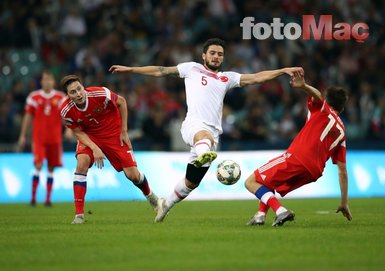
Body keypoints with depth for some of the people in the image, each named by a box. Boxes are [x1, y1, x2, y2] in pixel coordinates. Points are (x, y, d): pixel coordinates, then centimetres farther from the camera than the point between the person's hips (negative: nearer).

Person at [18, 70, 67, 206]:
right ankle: (33, 197, -8)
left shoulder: (61, 98, 4)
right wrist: (22, 136, 7)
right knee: (38, 165, -13)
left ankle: (48, 199, 11)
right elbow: (28, 117, 8)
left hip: (55, 138, 2)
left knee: (51, 168, 5)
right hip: (38, 137, -1)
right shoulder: (34, 97, 3)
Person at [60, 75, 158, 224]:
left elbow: (121, 102, -11)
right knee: (82, 164, -27)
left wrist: (124, 131, -8)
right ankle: (79, 215, -21)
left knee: (132, 175, -3)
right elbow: (78, 132, -9)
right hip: (89, 136, 1)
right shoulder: (67, 111, -24)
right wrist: (94, 148, -25)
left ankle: (150, 196, 33)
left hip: (114, 133, -1)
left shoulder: (100, 94, -31)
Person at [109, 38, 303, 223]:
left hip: (213, 133, 4)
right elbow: (160, 71, 19)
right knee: (204, 136, -43)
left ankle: (166, 204, 30)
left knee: (192, 182, 7)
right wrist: (129, 69, 17)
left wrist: (283, 71, 3)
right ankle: (202, 154, -77)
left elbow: (256, 78, 15)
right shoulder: (192, 69, 17)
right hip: (194, 125, -4)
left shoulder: (227, 78, 23)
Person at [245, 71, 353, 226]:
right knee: (267, 180, 32)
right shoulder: (341, 132, 25)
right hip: (314, 172, 7)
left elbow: (317, 95, -14)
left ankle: (280, 211, -19)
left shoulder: (322, 109, 13)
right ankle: (261, 214, 13)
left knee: (251, 182, 0)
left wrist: (304, 86, -37)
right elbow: (342, 170, 21)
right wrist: (344, 203, 23)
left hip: (296, 158, -7)